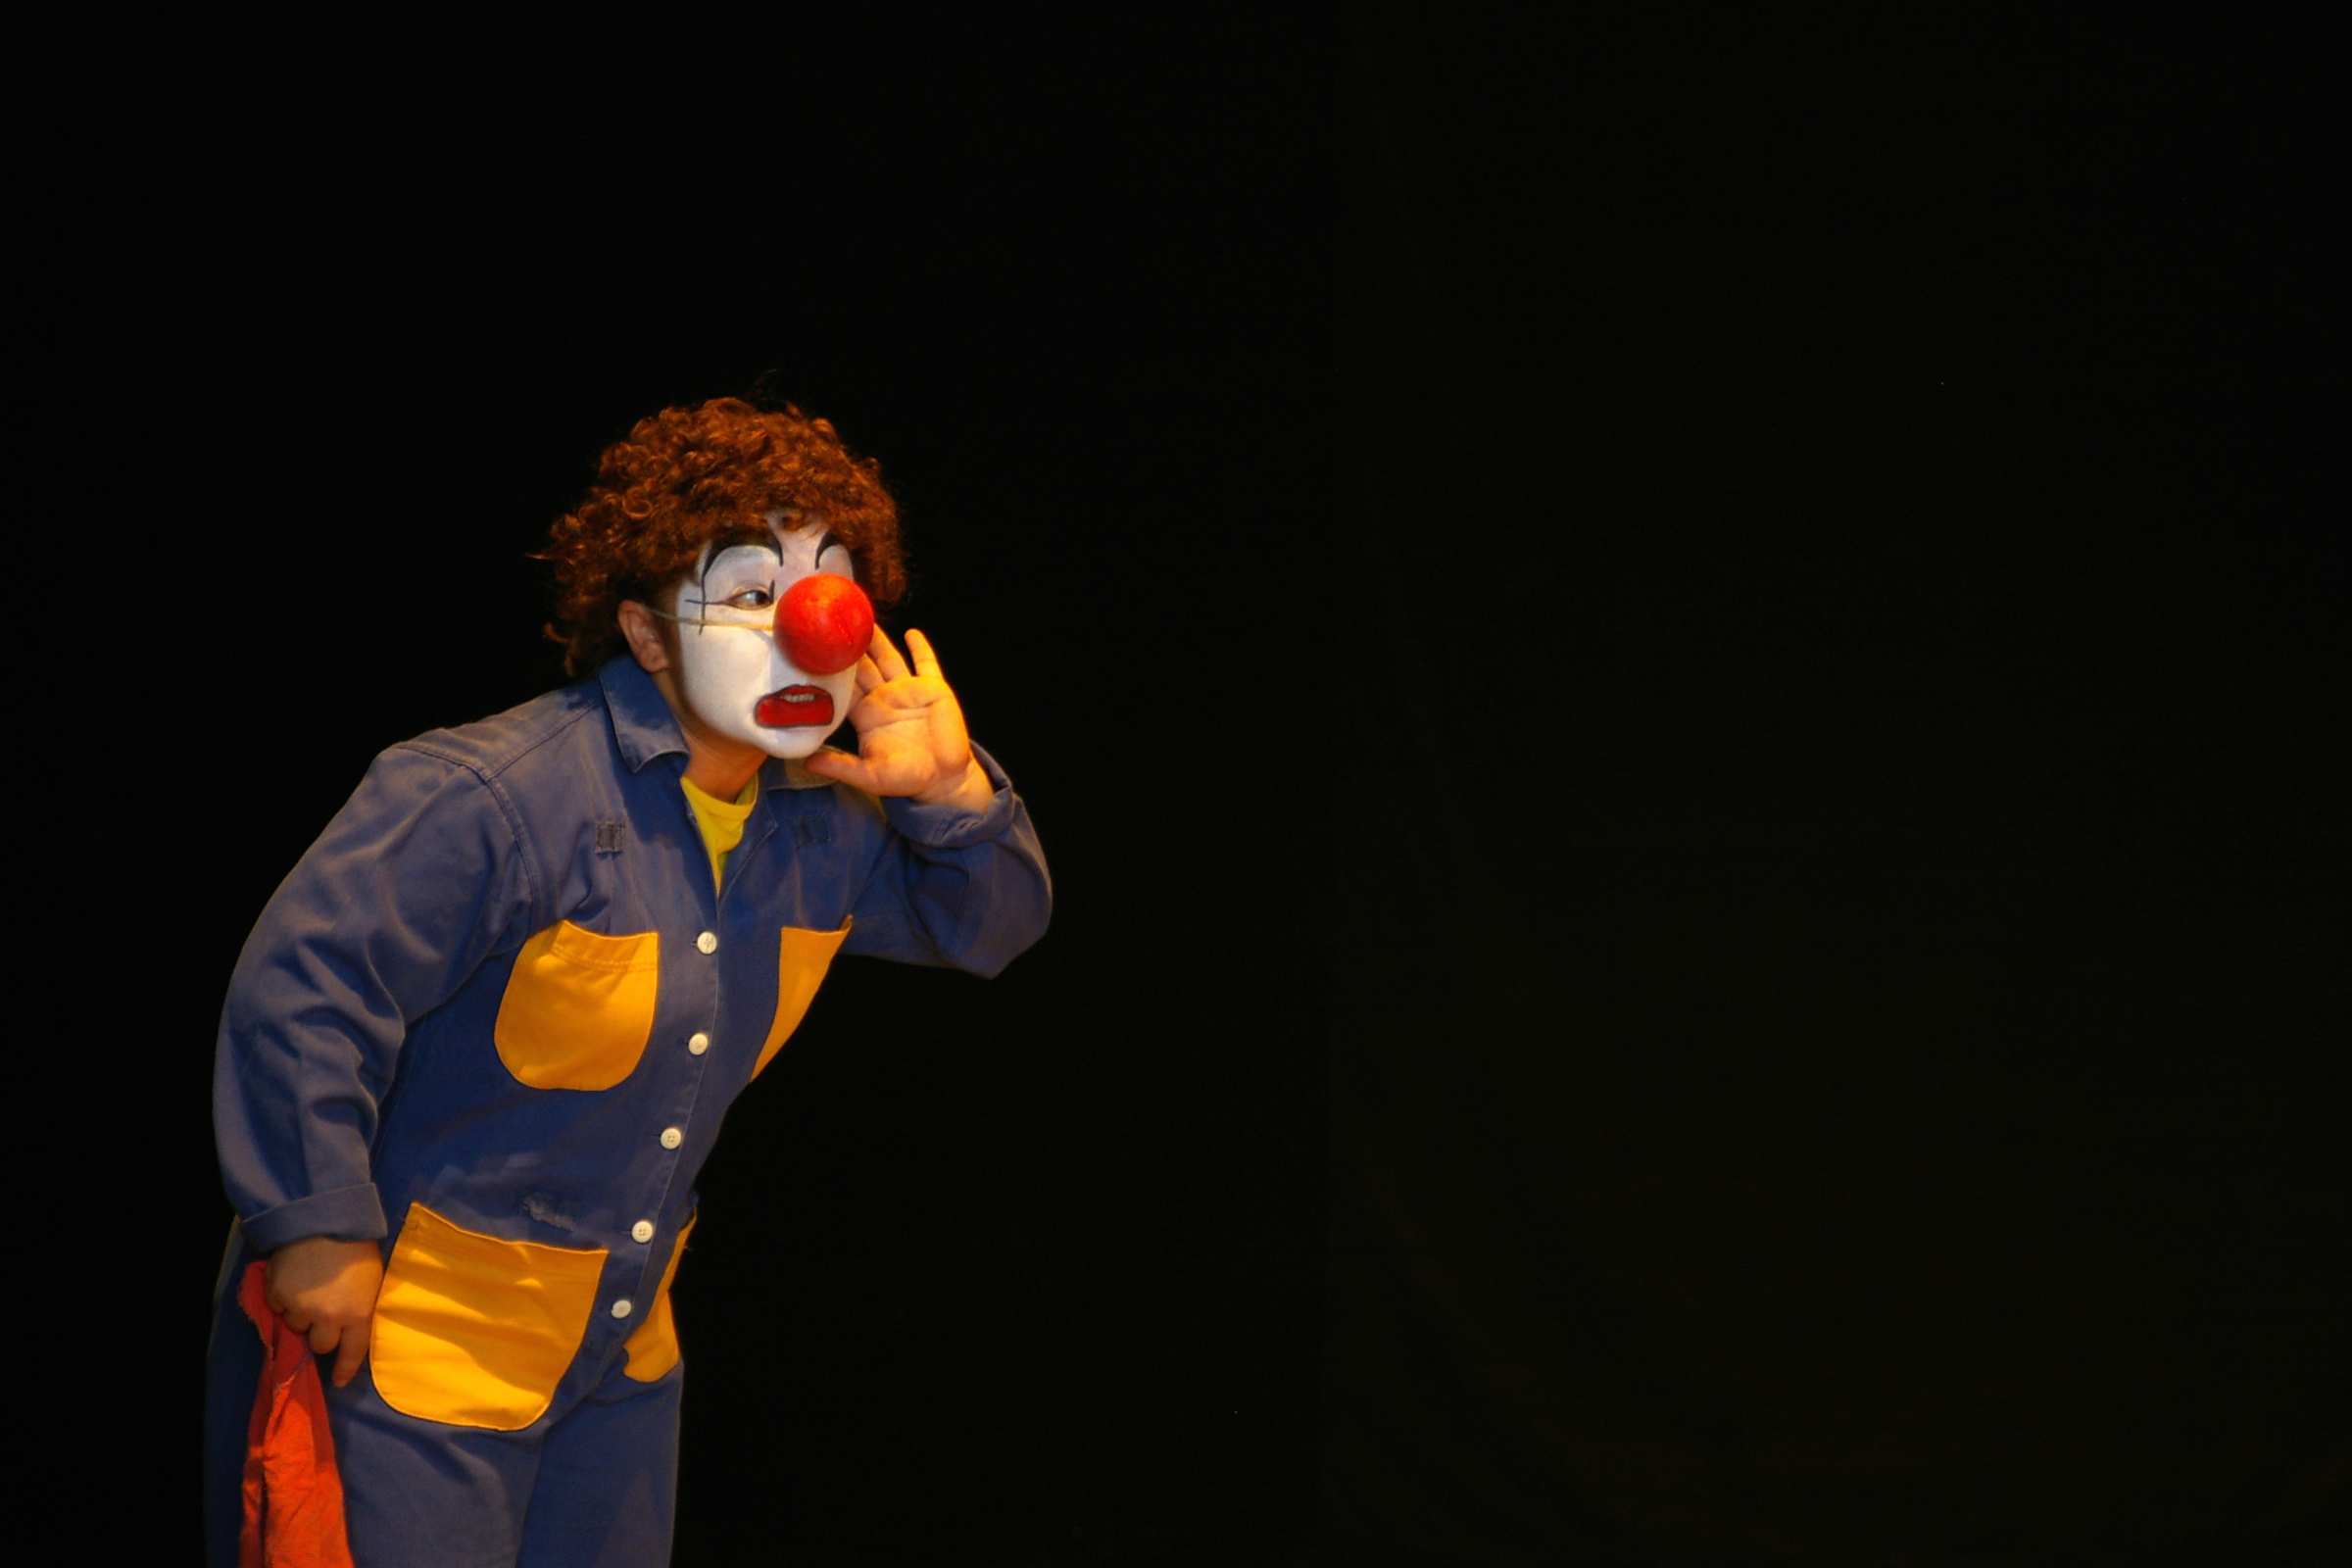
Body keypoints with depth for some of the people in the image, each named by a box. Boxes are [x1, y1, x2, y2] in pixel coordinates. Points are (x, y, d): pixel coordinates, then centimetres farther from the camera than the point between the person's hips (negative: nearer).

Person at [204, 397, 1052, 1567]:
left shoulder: (819, 831, 2)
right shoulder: (492, 798, -23)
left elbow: (987, 927, 15)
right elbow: (301, 989, -23)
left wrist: (953, 797, -6)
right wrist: (321, 1230, -22)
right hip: (407, 1344, -8)